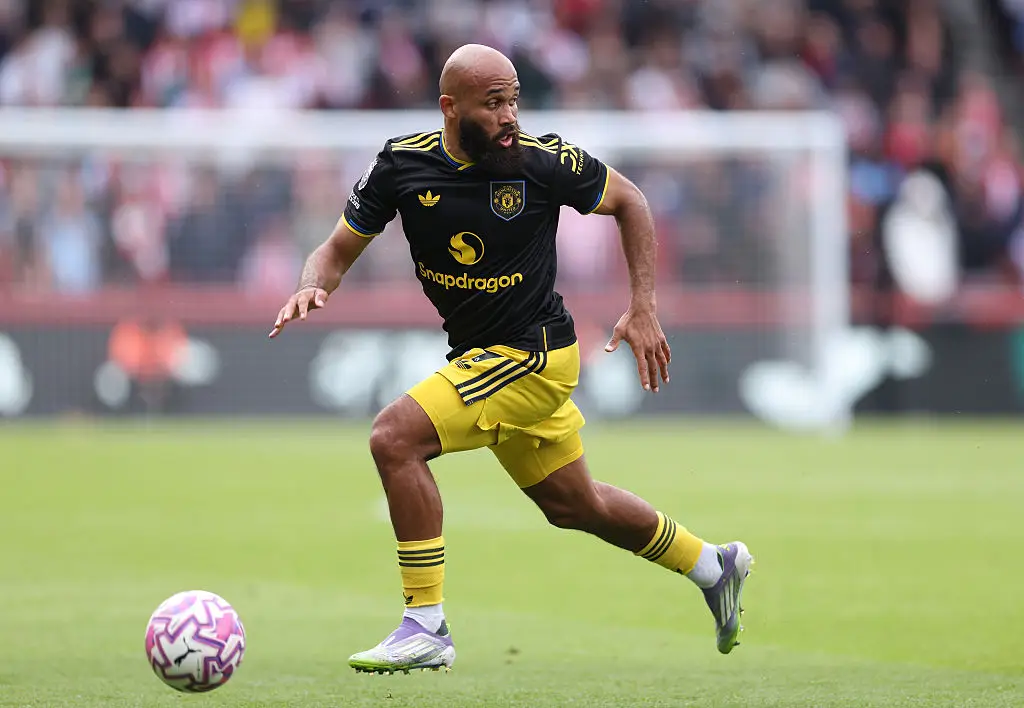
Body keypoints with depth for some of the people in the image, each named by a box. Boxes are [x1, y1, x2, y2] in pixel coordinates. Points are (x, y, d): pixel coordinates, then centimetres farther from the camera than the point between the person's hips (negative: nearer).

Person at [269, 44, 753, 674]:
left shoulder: (544, 161, -16)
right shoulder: (403, 164, -6)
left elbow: (629, 201, 0)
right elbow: (340, 249, 3)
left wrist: (644, 308, -5)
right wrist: (313, 288, -20)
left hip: (534, 353, -6)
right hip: (478, 357, 6)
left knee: (394, 437, -22)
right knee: (574, 505, 21)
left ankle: (426, 626, -16)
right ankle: (712, 564, 44)